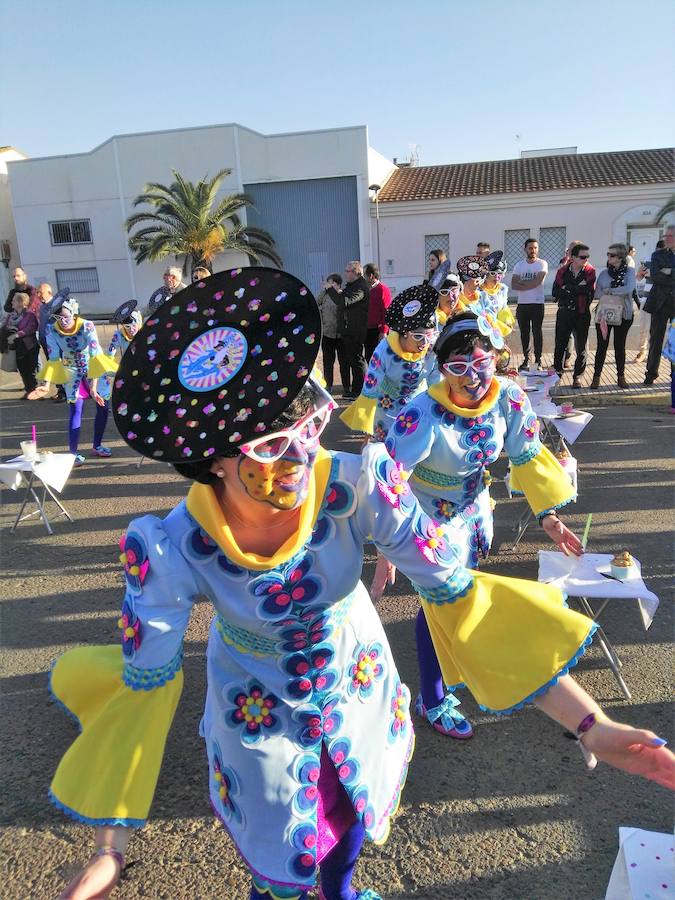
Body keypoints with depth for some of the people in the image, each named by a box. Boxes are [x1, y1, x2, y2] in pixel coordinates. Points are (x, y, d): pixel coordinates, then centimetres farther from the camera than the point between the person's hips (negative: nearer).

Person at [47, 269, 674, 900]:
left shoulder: (360, 486, -34)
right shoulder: (169, 549, -33)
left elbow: (457, 598, -27)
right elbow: (143, 685, -19)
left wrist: (590, 725, -28)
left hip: (357, 678, 2)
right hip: (257, 706, -1)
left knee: (357, 813, 29)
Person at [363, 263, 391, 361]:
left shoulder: (382, 289, -10)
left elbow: (386, 311, -15)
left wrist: (383, 331, -18)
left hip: (378, 331, -8)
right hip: (368, 331, 8)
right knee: (369, 358, 11)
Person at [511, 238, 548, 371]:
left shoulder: (542, 264, -2)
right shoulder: (519, 265, 8)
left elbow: (537, 281, -17)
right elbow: (513, 285, -3)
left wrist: (521, 283, -6)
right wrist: (530, 285, -14)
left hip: (537, 303, -3)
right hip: (522, 304, 3)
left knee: (537, 332, -1)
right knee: (524, 332, 7)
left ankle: (538, 361, 3)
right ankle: (526, 359, 14)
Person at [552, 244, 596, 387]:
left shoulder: (590, 272, -2)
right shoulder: (562, 271, 1)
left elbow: (589, 291, -16)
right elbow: (555, 293, -8)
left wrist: (567, 289, -14)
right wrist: (577, 290, -14)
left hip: (582, 314, -1)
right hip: (564, 312, 1)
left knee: (581, 347, 3)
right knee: (560, 344, 5)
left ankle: (577, 376, 13)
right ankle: (558, 373, 20)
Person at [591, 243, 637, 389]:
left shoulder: (629, 272, -2)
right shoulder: (604, 273, 5)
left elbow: (629, 288, -19)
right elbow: (597, 294, -1)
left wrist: (609, 291, -11)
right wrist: (619, 292, -9)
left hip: (623, 314, -1)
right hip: (604, 313, 1)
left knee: (620, 346, 9)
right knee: (602, 346, 0)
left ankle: (621, 376, 19)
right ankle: (596, 377, 5)